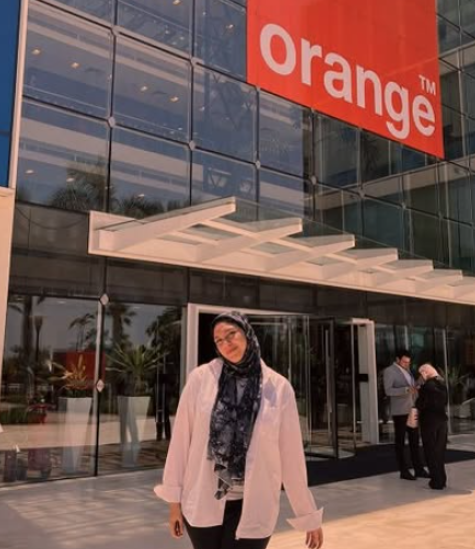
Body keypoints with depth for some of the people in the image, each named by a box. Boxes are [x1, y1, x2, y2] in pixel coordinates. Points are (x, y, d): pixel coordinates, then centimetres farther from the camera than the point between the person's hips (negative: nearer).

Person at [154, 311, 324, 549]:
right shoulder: (200, 378, -6)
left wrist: (309, 515, 3)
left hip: (252, 507, -1)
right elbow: (181, 439, -1)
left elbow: (291, 454, -1)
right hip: (202, 503, 1)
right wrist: (174, 500, 1)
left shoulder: (278, 387, -6)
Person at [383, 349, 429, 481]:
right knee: (400, 442, 2)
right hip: (400, 412, -7)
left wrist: (416, 388, 1)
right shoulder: (389, 371, -7)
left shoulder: (406, 370, 16)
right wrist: (406, 390, -30)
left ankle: (418, 469, 15)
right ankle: (404, 471, 7)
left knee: (415, 440, 9)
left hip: (411, 410, 7)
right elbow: (388, 391, -19)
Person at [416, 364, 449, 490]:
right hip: (442, 419, 7)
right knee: (440, 450, 16)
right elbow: (445, 400, 13)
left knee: (431, 451, 3)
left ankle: (437, 481, 5)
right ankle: (442, 479, 22)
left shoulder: (427, 386, -17)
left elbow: (421, 403, -19)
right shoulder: (442, 383, 5)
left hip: (429, 421, -7)